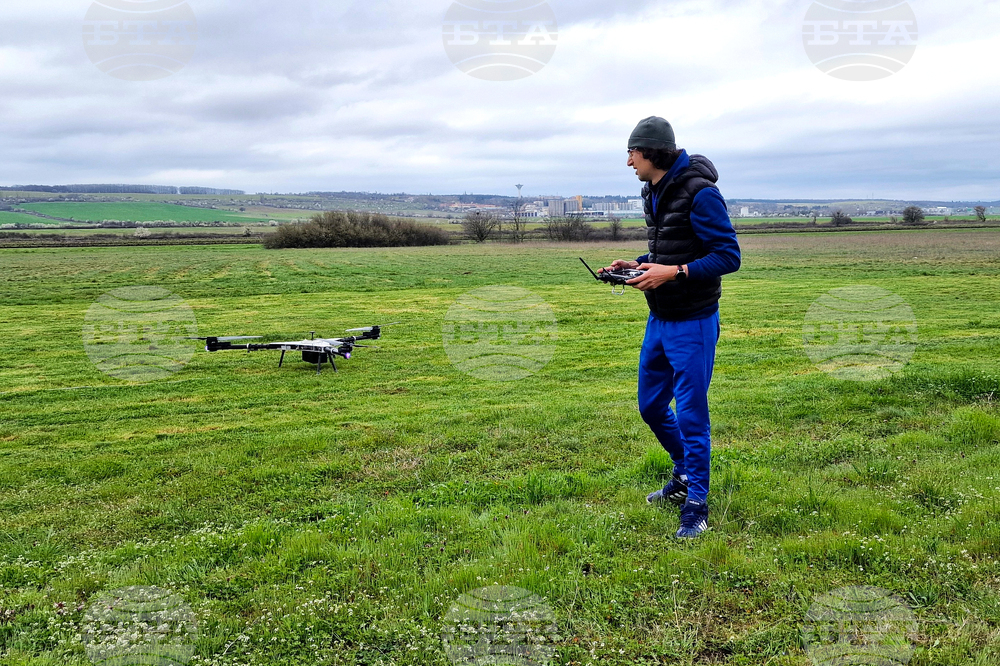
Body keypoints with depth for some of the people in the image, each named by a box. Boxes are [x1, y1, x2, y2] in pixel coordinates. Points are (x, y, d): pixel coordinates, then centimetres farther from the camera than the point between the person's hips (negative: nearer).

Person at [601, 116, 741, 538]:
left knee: (691, 415, -3)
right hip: (658, 320, 9)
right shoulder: (654, 193, 10)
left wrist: (674, 272, -28)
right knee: (650, 406, 17)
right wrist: (638, 265, 3)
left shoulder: (699, 193, -17)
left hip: (693, 324, -9)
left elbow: (728, 256, -19)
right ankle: (684, 475, 38)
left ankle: (696, 507, 10)